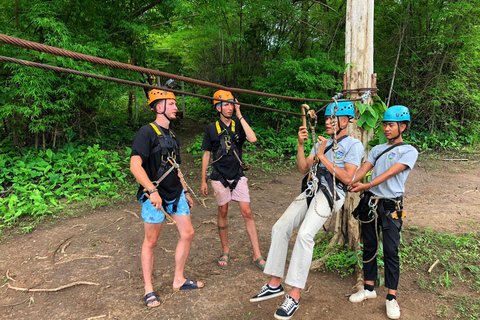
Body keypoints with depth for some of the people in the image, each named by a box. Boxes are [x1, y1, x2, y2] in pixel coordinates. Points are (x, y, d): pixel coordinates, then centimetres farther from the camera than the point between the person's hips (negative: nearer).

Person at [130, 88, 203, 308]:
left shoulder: (171, 135, 13)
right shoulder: (147, 132, -13)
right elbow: (135, 166, -23)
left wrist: (185, 192, 19)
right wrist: (152, 191, -31)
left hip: (176, 194, 8)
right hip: (155, 196, -8)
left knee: (187, 234, 10)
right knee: (151, 242, 5)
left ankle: (178, 280, 27)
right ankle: (148, 290, 21)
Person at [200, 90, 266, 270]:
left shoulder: (238, 125, 3)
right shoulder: (211, 128, 2)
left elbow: (253, 139, -17)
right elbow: (206, 154, 5)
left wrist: (240, 115, -13)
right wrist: (203, 181, 4)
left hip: (238, 176, 1)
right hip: (219, 177, 0)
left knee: (247, 213, -3)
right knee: (223, 212, 8)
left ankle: (257, 256, 3)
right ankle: (225, 251, 25)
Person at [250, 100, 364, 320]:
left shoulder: (353, 145, 1)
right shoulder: (322, 142, 20)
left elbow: (347, 178, -11)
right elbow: (303, 169, 15)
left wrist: (322, 156, -9)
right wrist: (300, 145, 3)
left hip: (331, 194, -7)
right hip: (311, 190, 7)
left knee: (305, 234, -27)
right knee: (280, 228, -3)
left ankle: (294, 296, -19)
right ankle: (274, 284, 9)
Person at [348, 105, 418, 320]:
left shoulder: (409, 151, -3)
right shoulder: (377, 149, 14)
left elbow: (390, 173, -18)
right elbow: (363, 170, 1)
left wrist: (368, 185, -31)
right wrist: (348, 183, -18)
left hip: (390, 207, -5)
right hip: (369, 203, 5)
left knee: (390, 251, -3)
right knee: (369, 247, 11)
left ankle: (391, 297, 8)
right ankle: (369, 288, 25)